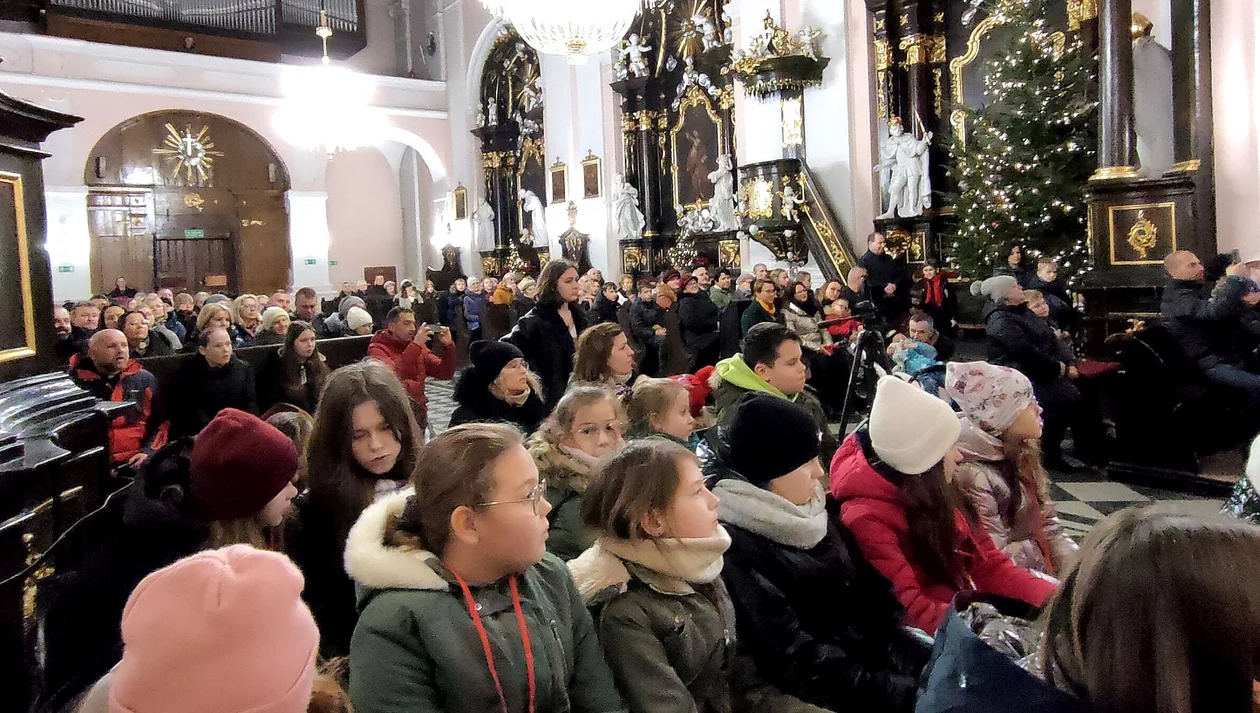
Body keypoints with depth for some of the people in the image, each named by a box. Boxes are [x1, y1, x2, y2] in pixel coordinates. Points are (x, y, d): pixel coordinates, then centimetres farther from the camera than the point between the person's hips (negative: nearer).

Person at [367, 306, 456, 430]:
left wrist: (448, 345, -9)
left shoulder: (417, 347, 9)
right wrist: (416, 345, -26)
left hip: (419, 413, 5)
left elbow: (445, 373, 5)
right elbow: (392, 376, -25)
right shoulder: (377, 349, -6)